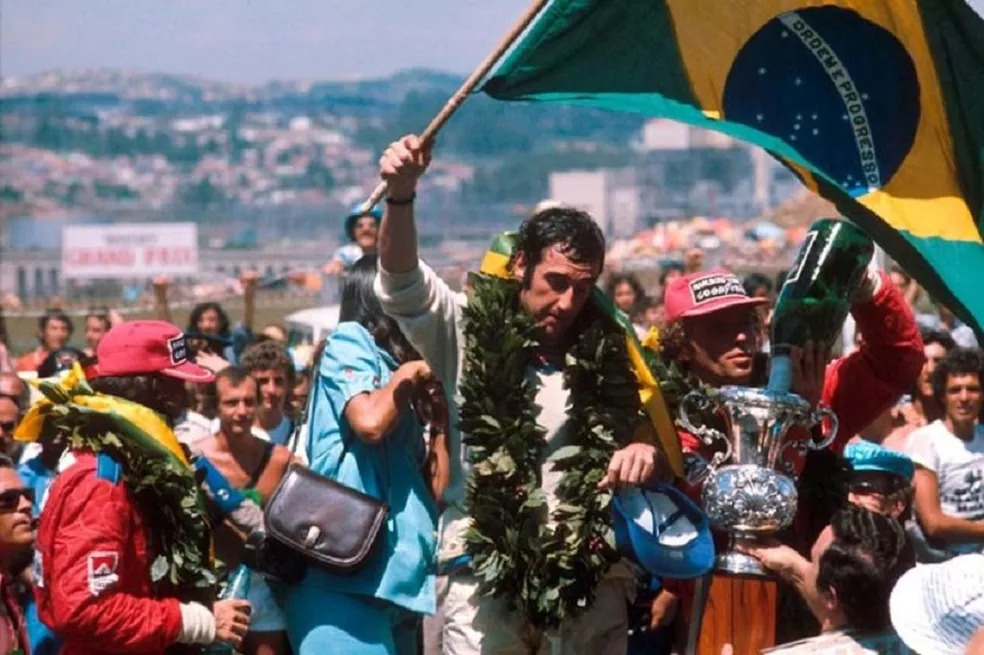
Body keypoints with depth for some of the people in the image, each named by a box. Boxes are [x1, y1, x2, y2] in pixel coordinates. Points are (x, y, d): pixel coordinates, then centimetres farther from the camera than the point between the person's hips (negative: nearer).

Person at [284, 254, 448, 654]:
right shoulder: (348, 342, 3)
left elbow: (430, 490, 20)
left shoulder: (390, 365, 24)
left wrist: (444, 412, 14)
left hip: (391, 576, 9)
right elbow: (370, 422, -17)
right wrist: (409, 374, 0)